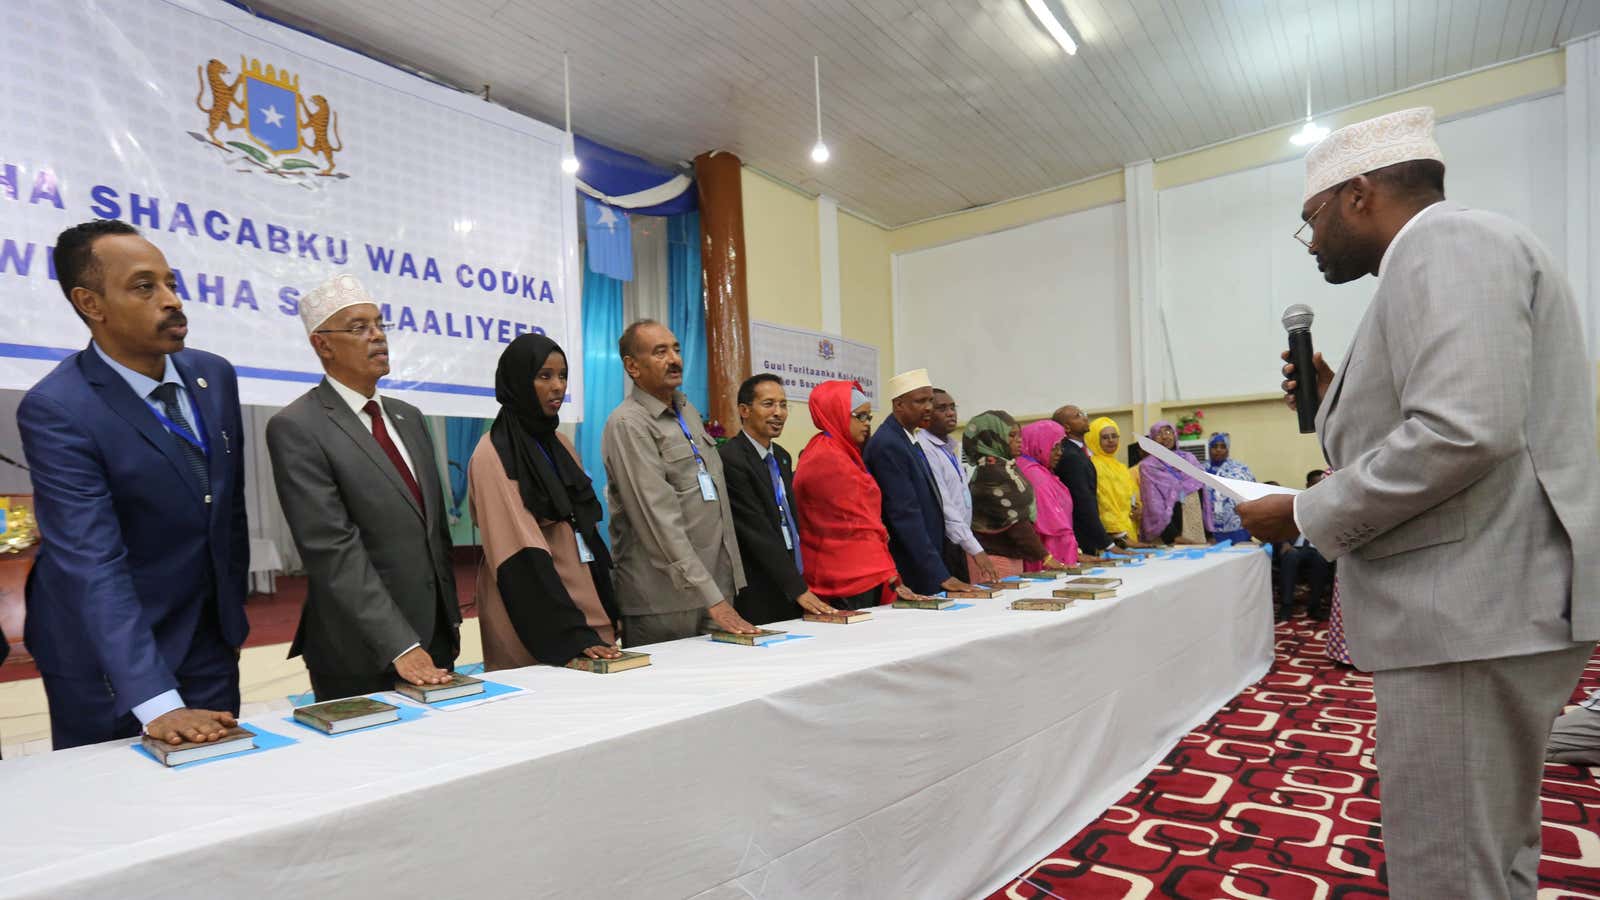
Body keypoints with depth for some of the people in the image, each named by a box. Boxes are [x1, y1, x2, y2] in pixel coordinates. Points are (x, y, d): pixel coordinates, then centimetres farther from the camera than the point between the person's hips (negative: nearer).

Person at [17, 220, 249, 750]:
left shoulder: (215, 375, -2)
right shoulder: (55, 410, -20)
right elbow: (94, 565, -28)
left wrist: (234, 612, 13)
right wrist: (157, 702, -34)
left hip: (209, 639, 5)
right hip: (110, 655, -5)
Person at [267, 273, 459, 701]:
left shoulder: (409, 418, 11)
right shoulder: (296, 428, -11)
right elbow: (334, 550, -19)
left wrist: (451, 619, 12)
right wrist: (399, 645, -23)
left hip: (435, 638, 6)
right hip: (364, 655, -6)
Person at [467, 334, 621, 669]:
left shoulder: (561, 445, 9)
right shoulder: (492, 454, -12)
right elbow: (522, 553, -19)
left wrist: (608, 610, 9)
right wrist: (571, 634, -25)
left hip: (586, 604, 7)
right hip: (535, 624, -7)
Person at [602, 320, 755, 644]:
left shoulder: (688, 411, 13)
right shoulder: (628, 423, -12)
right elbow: (660, 519, -19)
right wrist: (712, 599, -22)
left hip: (718, 587, 7)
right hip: (666, 601, -7)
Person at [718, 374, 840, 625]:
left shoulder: (781, 457, 13)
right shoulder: (730, 459, -14)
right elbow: (758, 532, -17)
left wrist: (802, 585, 12)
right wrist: (799, 589, -16)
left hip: (792, 594, 8)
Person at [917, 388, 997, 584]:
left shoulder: (949, 448, 14)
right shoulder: (924, 449, -15)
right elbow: (942, 504, -20)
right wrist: (975, 549, -22)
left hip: (957, 544, 9)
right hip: (940, 545, -9)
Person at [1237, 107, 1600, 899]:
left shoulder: (1443, 242, -11)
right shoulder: (1435, 254, 20)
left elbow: (1464, 432, -26)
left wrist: (1304, 514, -16)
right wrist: (1337, 399, 17)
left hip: (1471, 612, -11)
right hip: (1477, 608, 11)